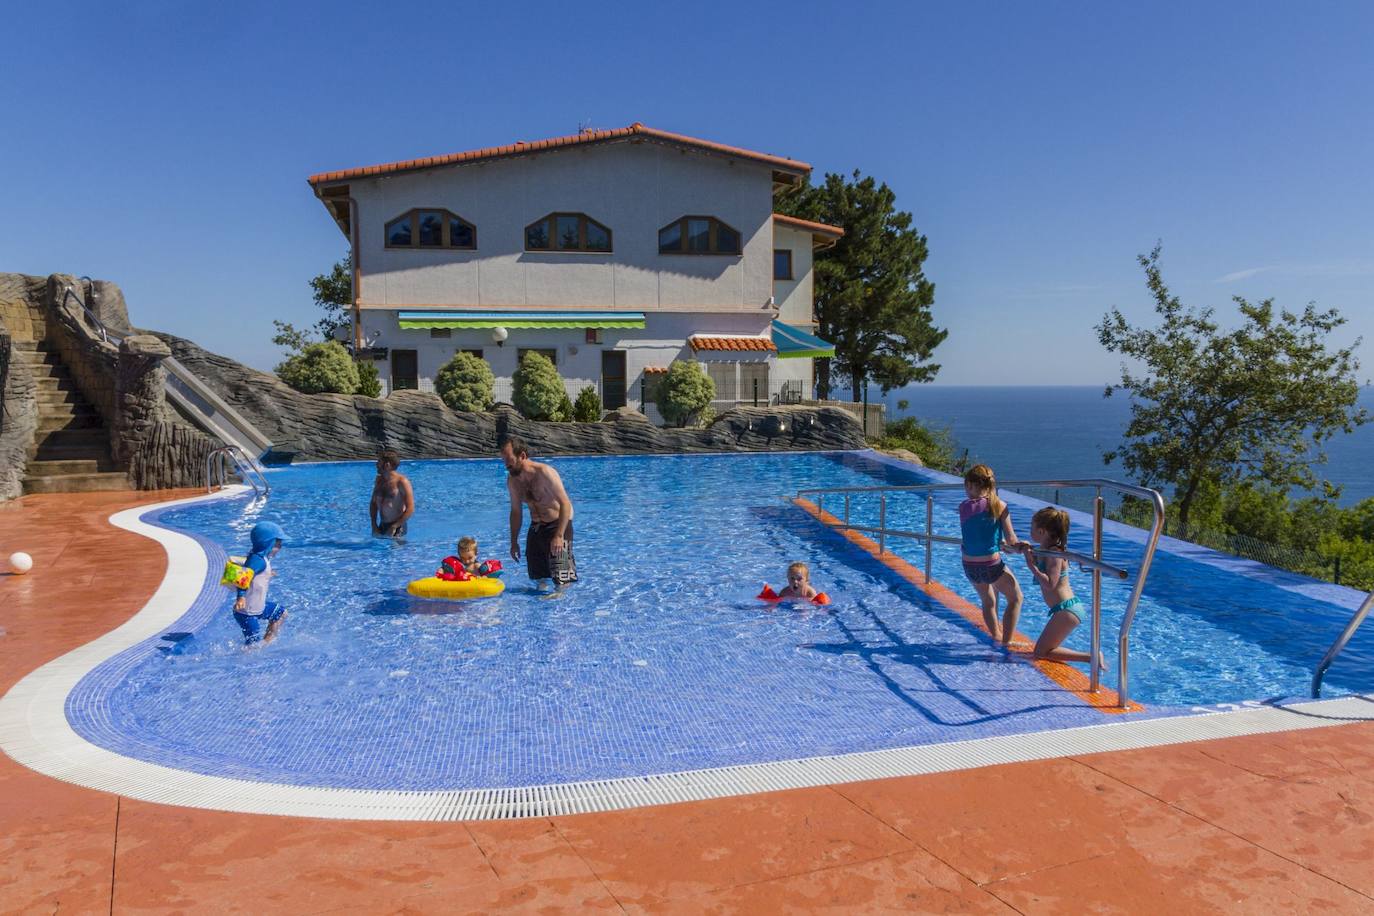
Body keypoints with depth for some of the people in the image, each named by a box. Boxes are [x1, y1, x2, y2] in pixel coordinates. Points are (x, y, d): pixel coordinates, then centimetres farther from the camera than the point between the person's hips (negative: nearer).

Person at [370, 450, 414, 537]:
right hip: (381, 526, 6)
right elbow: (373, 503, 16)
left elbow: (410, 509, -16)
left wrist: (394, 527, -17)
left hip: (397, 528, -6)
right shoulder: (379, 479, 8)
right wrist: (374, 525, 4)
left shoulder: (401, 482, -13)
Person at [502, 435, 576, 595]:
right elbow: (516, 512, 12)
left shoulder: (544, 473, -22)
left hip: (557, 525, -7)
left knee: (560, 578, -14)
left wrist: (559, 536, -31)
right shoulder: (512, 480, -1)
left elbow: (566, 504, -26)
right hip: (535, 527, 7)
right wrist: (514, 542, 11)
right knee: (537, 576, 12)